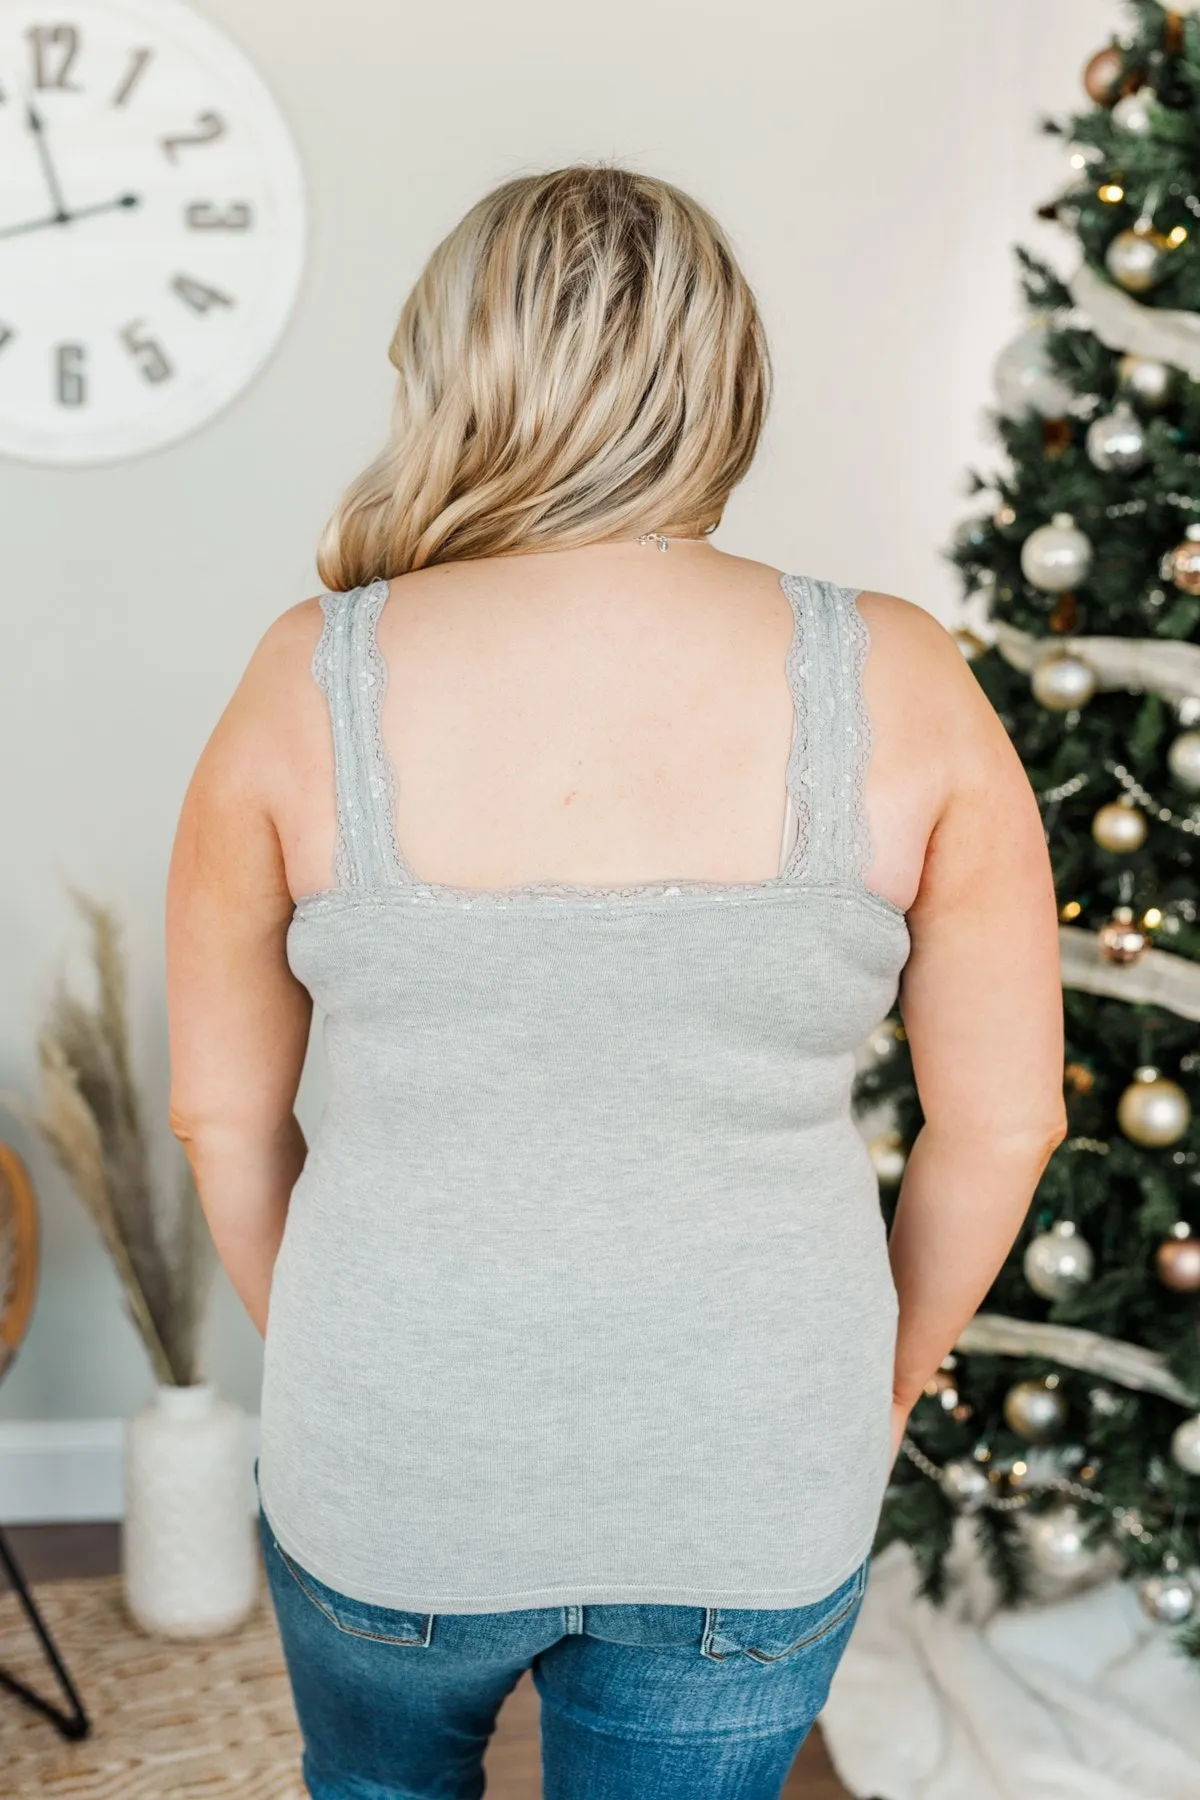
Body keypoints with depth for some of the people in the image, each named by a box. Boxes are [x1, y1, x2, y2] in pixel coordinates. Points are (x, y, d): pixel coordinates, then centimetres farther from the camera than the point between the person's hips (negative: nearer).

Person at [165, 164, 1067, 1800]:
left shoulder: (310, 685, -12)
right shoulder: (897, 686, -13)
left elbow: (223, 1117, -3)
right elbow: (1002, 1123, -6)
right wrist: (885, 1384, 11)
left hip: (392, 1477, 1)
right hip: (754, 1494, 0)